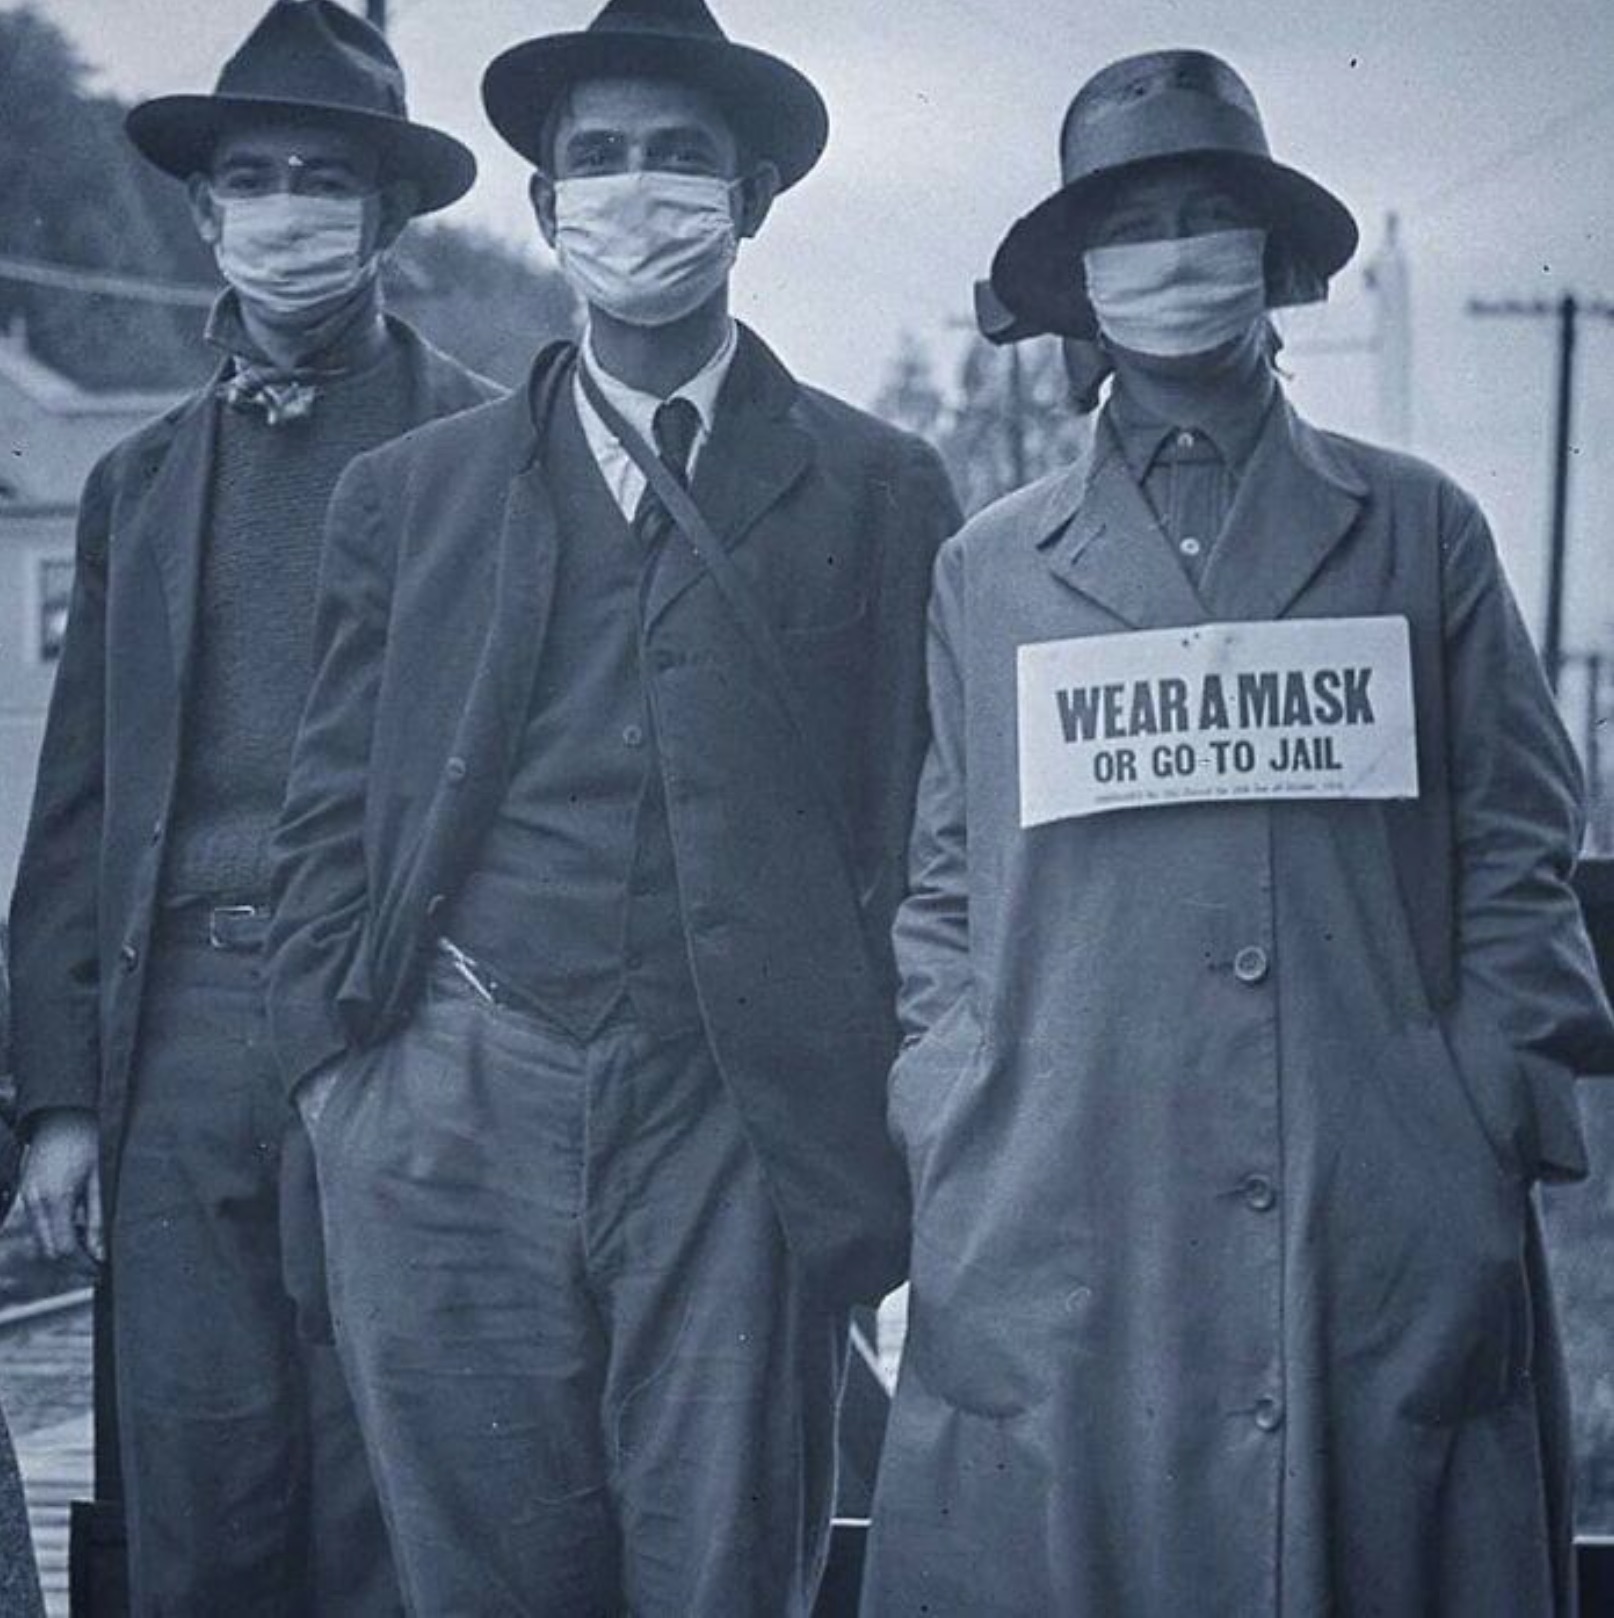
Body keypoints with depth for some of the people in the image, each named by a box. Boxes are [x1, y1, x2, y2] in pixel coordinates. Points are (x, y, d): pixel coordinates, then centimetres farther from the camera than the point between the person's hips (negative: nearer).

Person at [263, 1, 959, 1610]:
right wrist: (337, 1069, 3)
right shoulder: (409, 493, 12)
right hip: (452, 1118, 2)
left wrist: (874, 1145, 0)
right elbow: (330, 815, 13)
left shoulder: (876, 492, 7)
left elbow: (920, 834, 5)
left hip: (735, 1128, -1)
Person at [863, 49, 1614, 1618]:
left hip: (1394, 1257, 0)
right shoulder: (987, 568, 11)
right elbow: (940, 896, 13)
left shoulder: (1421, 530, 9)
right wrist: (951, 1161, 4)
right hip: (1060, 1261, 0)